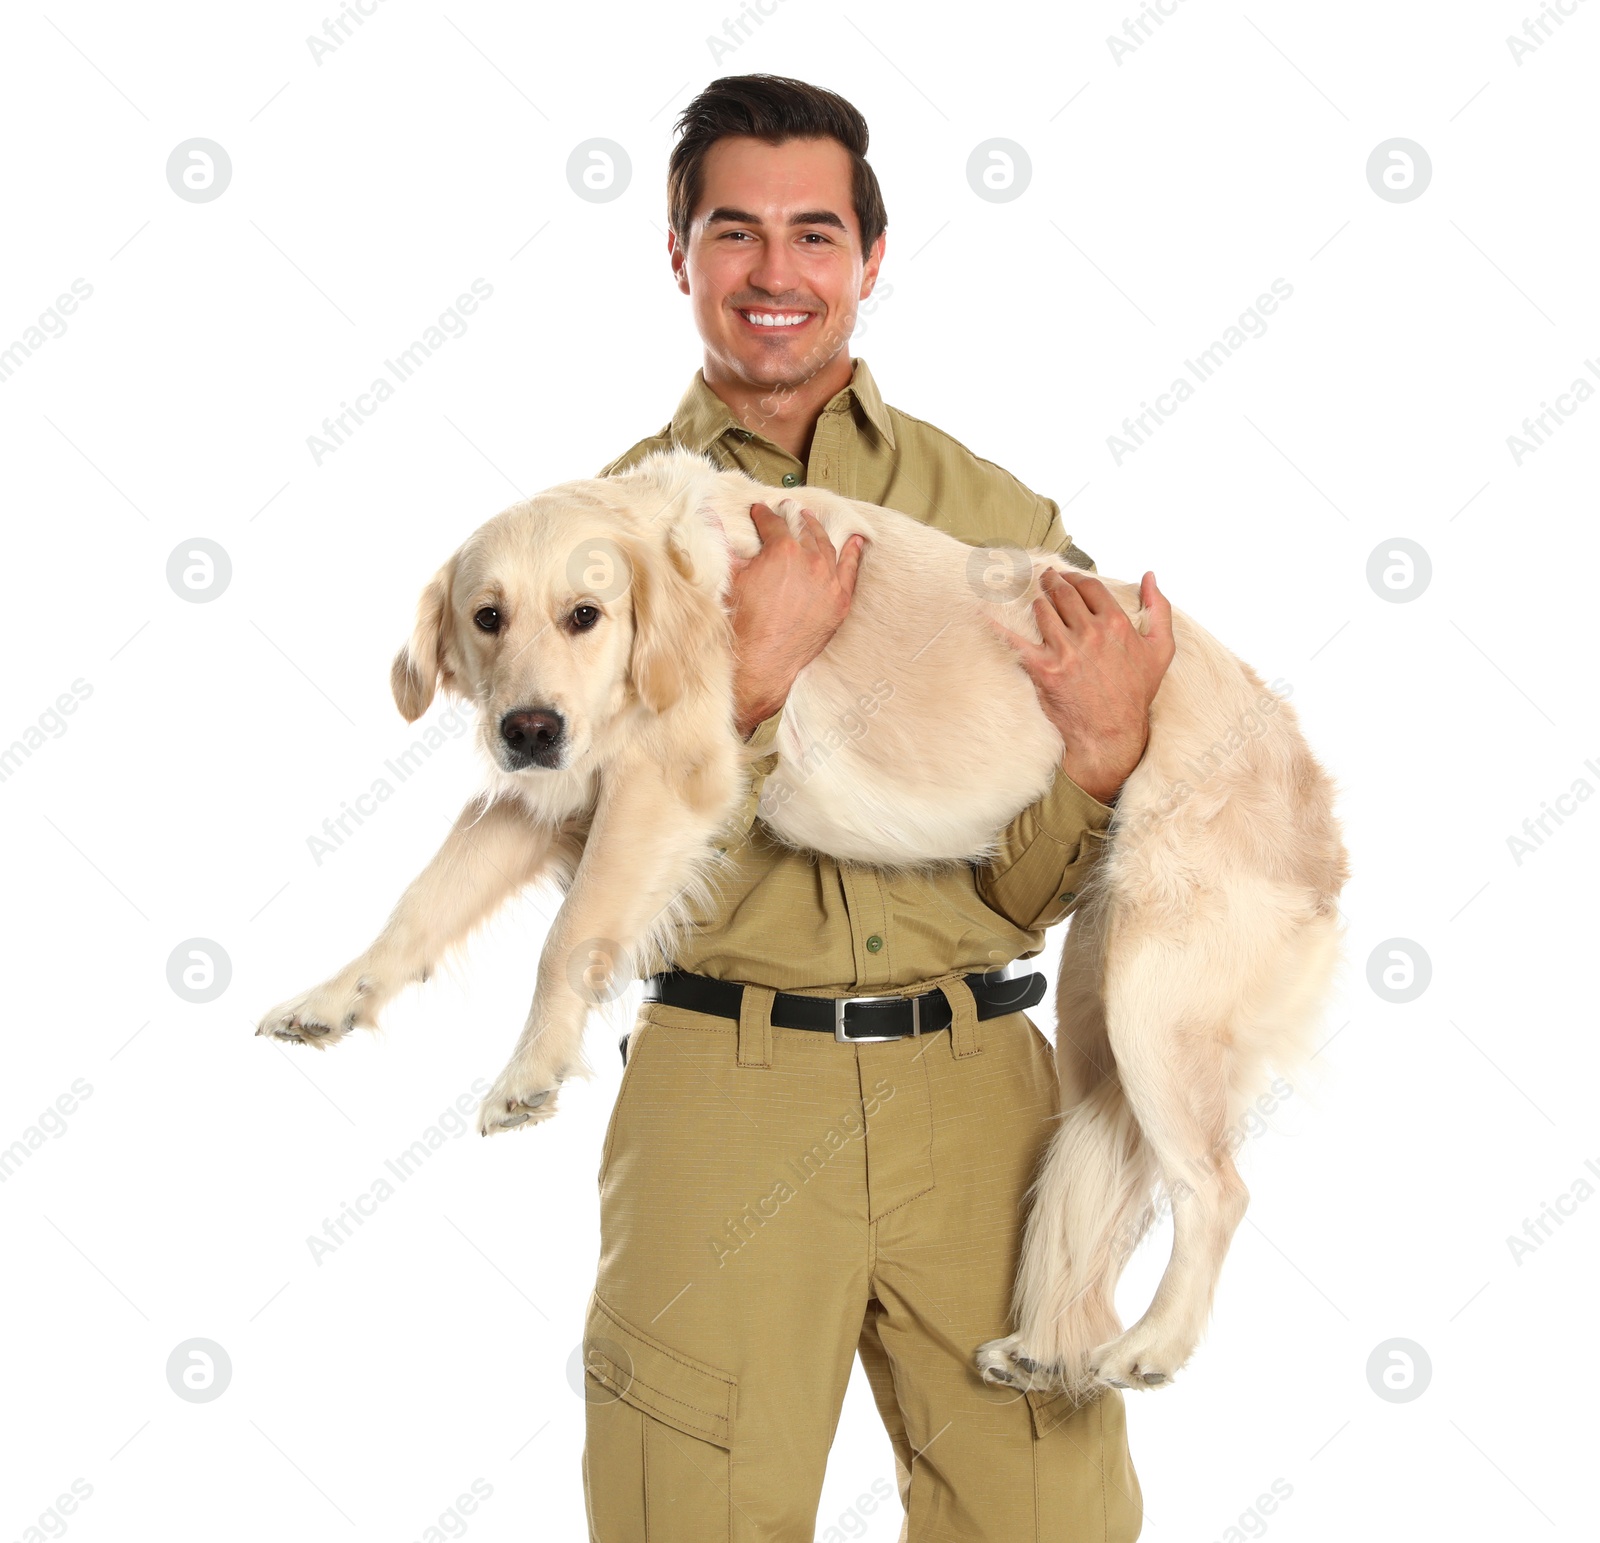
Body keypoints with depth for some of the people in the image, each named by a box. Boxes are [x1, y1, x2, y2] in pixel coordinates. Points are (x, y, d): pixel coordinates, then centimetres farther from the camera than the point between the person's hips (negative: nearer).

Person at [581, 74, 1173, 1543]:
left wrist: (1105, 748, -14)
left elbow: (1028, 890, 5)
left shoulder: (998, 515, 7)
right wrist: (759, 679, -17)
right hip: (723, 1095, -1)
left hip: (977, 1090, 1)